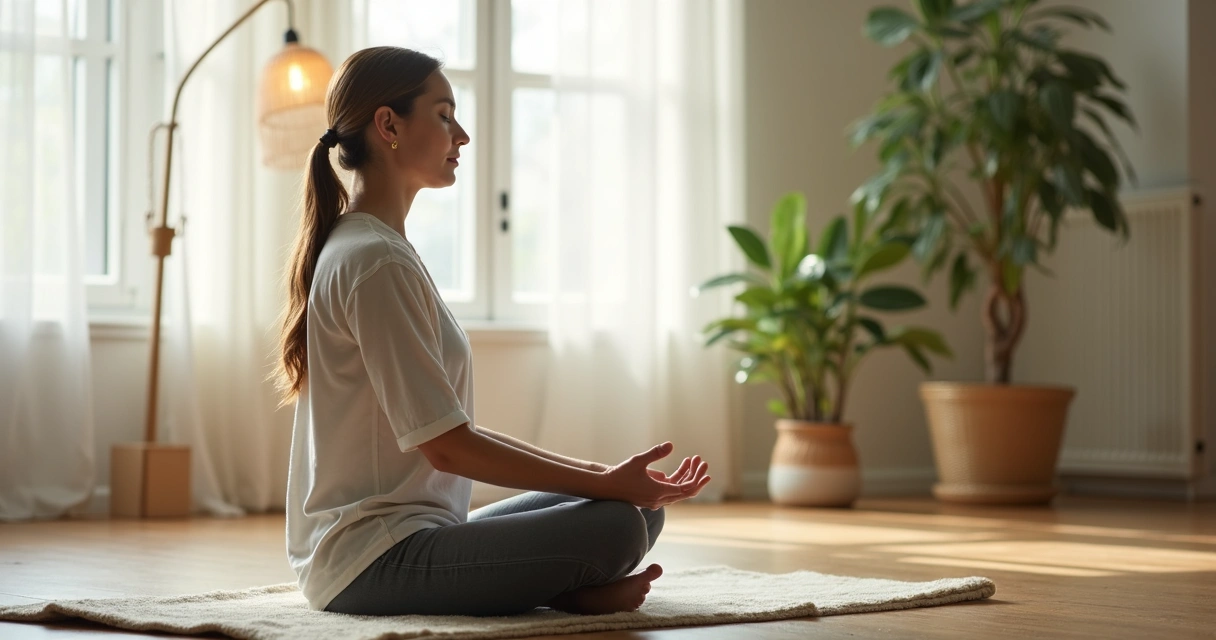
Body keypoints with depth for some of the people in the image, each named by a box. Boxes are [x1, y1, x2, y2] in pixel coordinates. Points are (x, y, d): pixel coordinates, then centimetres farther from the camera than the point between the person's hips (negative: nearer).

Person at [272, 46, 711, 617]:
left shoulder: (375, 248, 18)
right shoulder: (376, 261, -15)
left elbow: (447, 429, 16)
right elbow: (445, 444, -19)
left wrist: (595, 472, 9)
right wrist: (604, 482, -14)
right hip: (371, 562, -11)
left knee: (641, 505, 6)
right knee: (615, 527, -26)